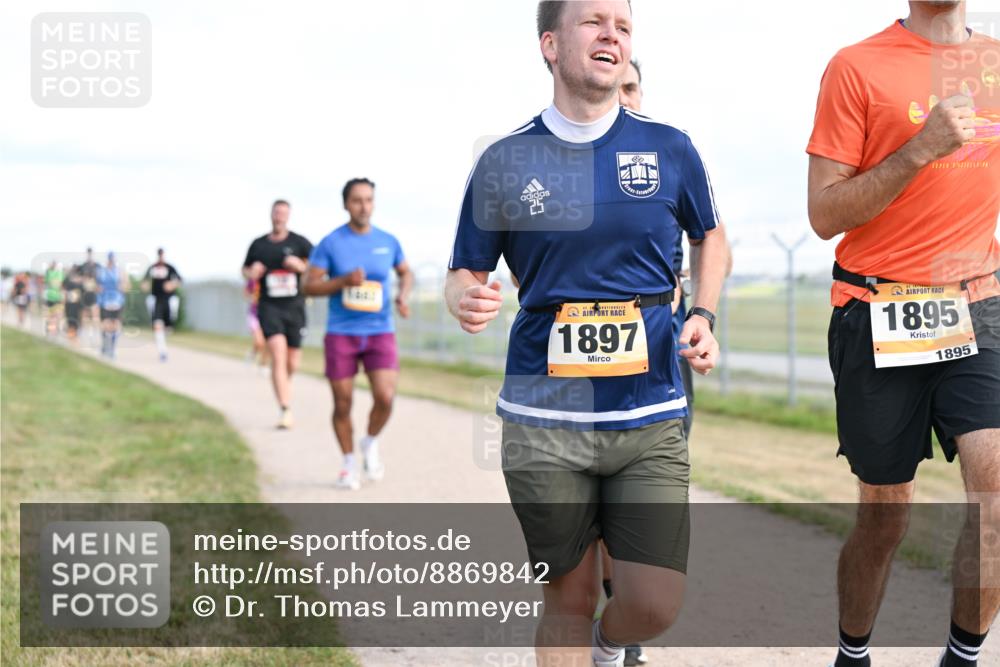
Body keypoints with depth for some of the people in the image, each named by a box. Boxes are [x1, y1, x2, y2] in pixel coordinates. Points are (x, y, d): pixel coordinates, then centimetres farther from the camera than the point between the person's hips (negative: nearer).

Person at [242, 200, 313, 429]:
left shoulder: (299, 242, 1)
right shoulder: (258, 245, 6)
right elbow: (245, 269, 20)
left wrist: (300, 266, -18)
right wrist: (251, 273, -3)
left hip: (294, 307, 1)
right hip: (270, 307, 0)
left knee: (293, 364, 7)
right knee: (278, 355, -19)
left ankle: (281, 383, 44)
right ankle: (286, 410, -20)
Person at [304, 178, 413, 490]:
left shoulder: (388, 241, 3)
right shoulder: (330, 243, -4)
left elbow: (405, 273, 20)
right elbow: (310, 286, -4)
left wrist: (403, 296, 0)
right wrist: (344, 281, -19)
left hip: (380, 332, 1)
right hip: (341, 333, -1)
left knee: (385, 398, -15)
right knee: (343, 403, 3)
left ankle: (371, 443, 16)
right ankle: (348, 464, 23)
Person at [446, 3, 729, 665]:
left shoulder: (670, 148, 3)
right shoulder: (505, 160, 1)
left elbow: (711, 236, 21)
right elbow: (465, 272, 9)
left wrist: (704, 316, 4)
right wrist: (466, 300, -15)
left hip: (650, 417, 1)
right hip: (543, 419, 0)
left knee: (654, 605, -5)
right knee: (568, 600, 6)